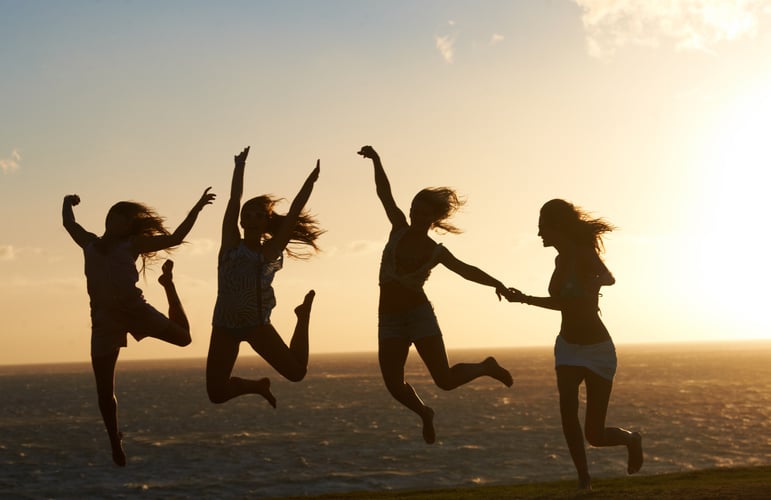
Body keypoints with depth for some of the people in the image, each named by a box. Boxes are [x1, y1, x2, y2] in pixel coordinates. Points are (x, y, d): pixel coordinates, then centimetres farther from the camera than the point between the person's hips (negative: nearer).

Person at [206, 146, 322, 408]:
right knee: (216, 394, -5)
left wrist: (311, 180, -11)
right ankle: (257, 386, 29)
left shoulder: (270, 250, -3)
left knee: (296, 372, -11)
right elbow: (234, 199, -4)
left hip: (258, 325, -1)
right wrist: (240, 166, -2)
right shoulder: (231, 245, -1)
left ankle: (304, 315, 19)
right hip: (225, 326, 1)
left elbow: (294, 212, -8)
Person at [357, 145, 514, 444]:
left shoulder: (437, 253, 0)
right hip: (389, 319, 3)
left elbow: (466, 270, -6)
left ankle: (485, 368, 24)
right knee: (394, 385, -8)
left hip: (419, 314, -3)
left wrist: (495, 283, -21)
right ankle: (424, 414, 25)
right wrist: (376, 161, -9)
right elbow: (384, 194, 0)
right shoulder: (399, 230, 4)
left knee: (445, 380, -9)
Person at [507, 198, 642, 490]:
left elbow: (609, 278, -37)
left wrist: (594, 283, -58)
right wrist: (525, 299, 18)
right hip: (568, 346, 6)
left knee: (595, 435, -3)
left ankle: (631, 439, 30)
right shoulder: (562, 260, 7)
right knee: (567, 407, -22)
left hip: (597, 349, -6)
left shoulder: (584, 256, -16)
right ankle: (583, 477, -16)